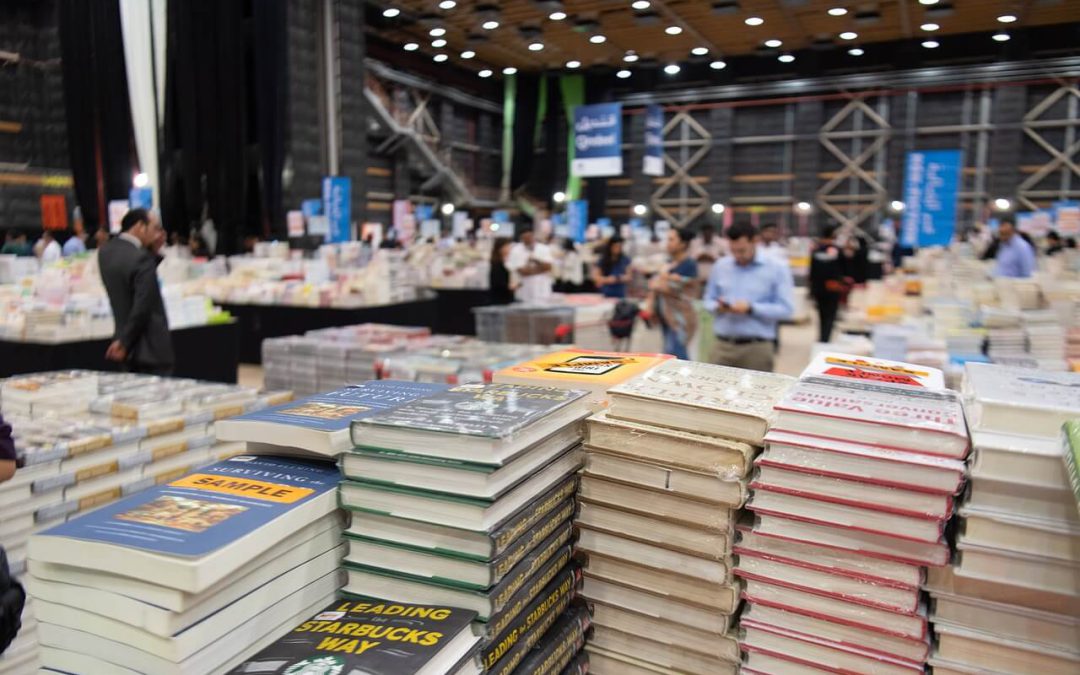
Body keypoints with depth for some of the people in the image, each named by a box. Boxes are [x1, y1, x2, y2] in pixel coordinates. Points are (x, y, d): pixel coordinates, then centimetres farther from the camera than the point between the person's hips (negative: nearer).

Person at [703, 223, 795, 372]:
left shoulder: (777, 268, -2)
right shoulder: (720, 265, 9)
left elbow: (786, 309, -7)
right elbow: (709, 300, 16)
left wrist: (751, 309, -18)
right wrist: (718, 307, -7)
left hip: (757, 348, -3)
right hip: (722, 345, 3)